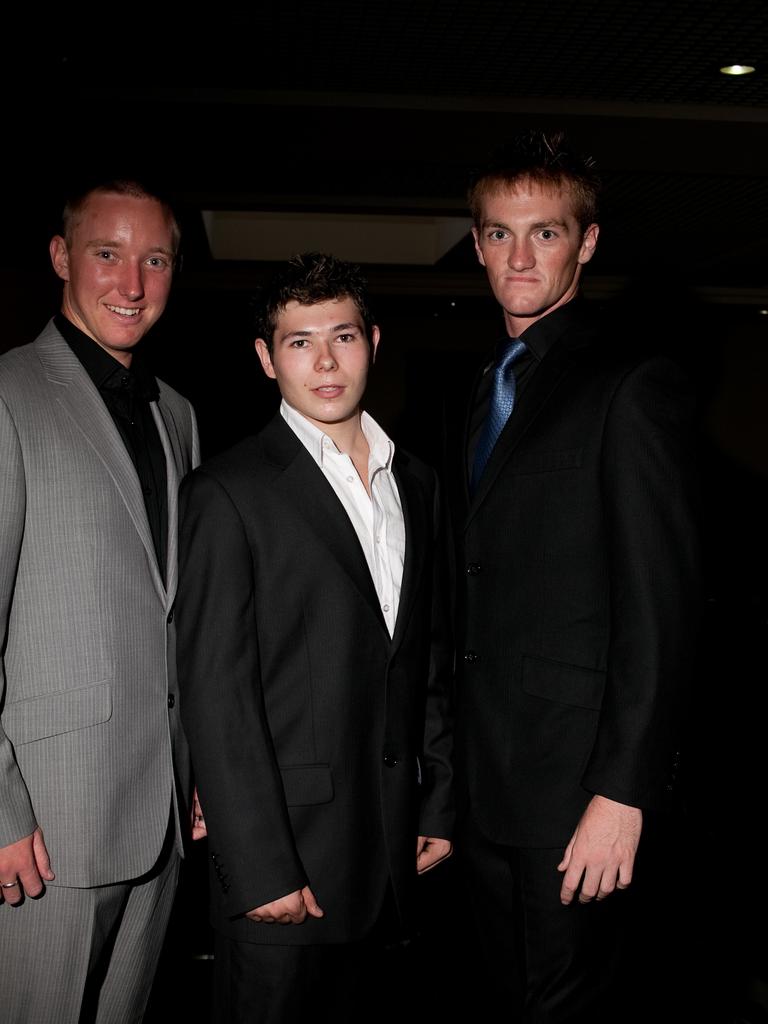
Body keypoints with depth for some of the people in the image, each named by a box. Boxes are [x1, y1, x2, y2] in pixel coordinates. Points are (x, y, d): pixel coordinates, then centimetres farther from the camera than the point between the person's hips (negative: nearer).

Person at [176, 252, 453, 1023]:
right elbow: (215, 694, -13)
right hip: (284, 847, -5)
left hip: (391, 844, 6)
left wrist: (439, 804, 11)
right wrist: (260, 868, -16)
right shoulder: (228, 494, -10)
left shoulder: (413, 482, 9)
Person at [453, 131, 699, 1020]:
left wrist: (624, 791, -18)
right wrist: (453, 763, 12)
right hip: (483, 779, 7)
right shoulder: (487, 390, 14)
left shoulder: (632, 386, -11)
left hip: (574, 779, -7)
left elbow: (661, 607, -16)